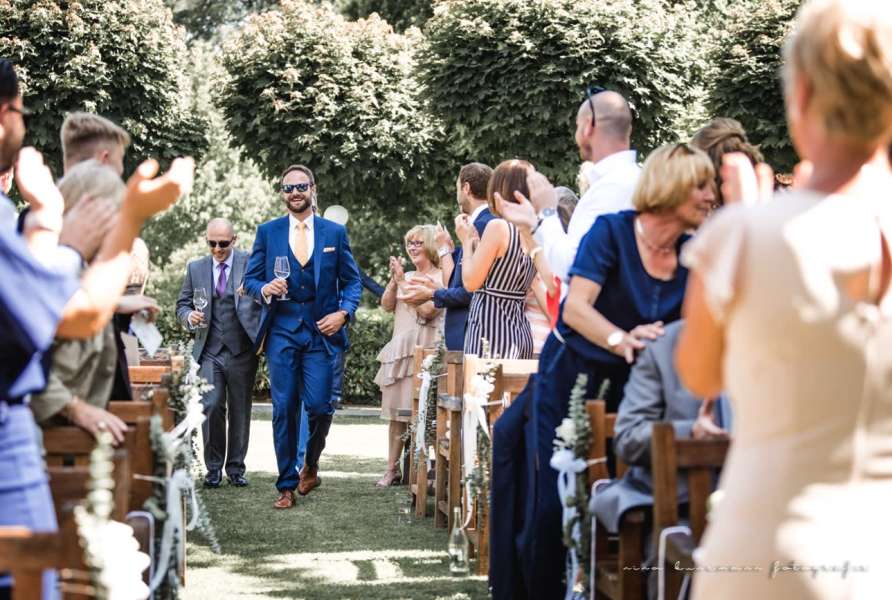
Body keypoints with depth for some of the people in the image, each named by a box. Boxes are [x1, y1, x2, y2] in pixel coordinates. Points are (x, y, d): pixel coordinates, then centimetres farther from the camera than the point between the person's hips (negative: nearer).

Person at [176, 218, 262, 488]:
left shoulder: (250, 263, 1)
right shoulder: (196, 268, 10)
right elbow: (183, 303, 15)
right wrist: (189, 317, -7)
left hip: (241, 351, -1)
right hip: (209, 351, 1)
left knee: (240, 411, 5)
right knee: (211, 407, -9)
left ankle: (236, 468, 16)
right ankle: (213, 468, 5)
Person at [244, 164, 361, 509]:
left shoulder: (335, 232, 8)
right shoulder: (268, 232, 8)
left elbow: (352, 280, 9)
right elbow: (250, 278, 9)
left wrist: (343, 312, -8)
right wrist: (264, 289, -14)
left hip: (321, 329, 0)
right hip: (281, 329, 0)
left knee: (319, 405, -8)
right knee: (284, 409, -1)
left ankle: (311, 464, 20)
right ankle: (287, 485, 6)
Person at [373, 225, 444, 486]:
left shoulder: (440, 277, -4)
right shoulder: (407, 276, 18)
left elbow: (426, 311, -15)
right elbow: (386, 304, 11)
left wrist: (402, 281, -10)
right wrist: (394, 279, -3)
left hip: (424, 349, -7)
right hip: (400, 348, 7)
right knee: (395, 411, 6)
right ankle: (392, 469, 10)